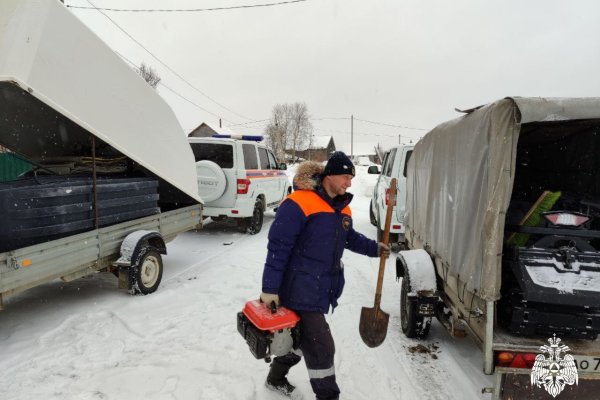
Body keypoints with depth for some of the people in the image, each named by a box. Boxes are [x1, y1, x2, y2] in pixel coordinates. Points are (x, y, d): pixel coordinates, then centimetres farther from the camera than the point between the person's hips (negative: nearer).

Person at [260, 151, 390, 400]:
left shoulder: (342, 208, 7)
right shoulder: (299, 204, -21)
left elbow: (350, 238, 25)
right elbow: (278, 247, -21)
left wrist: (374, 248, 11)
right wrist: (270, 289, -21)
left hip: (321, 290, 9)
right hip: (301, 291, -9)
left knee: (299, 338, 23)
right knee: (321, 347, -1)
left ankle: (276, 379, 46)